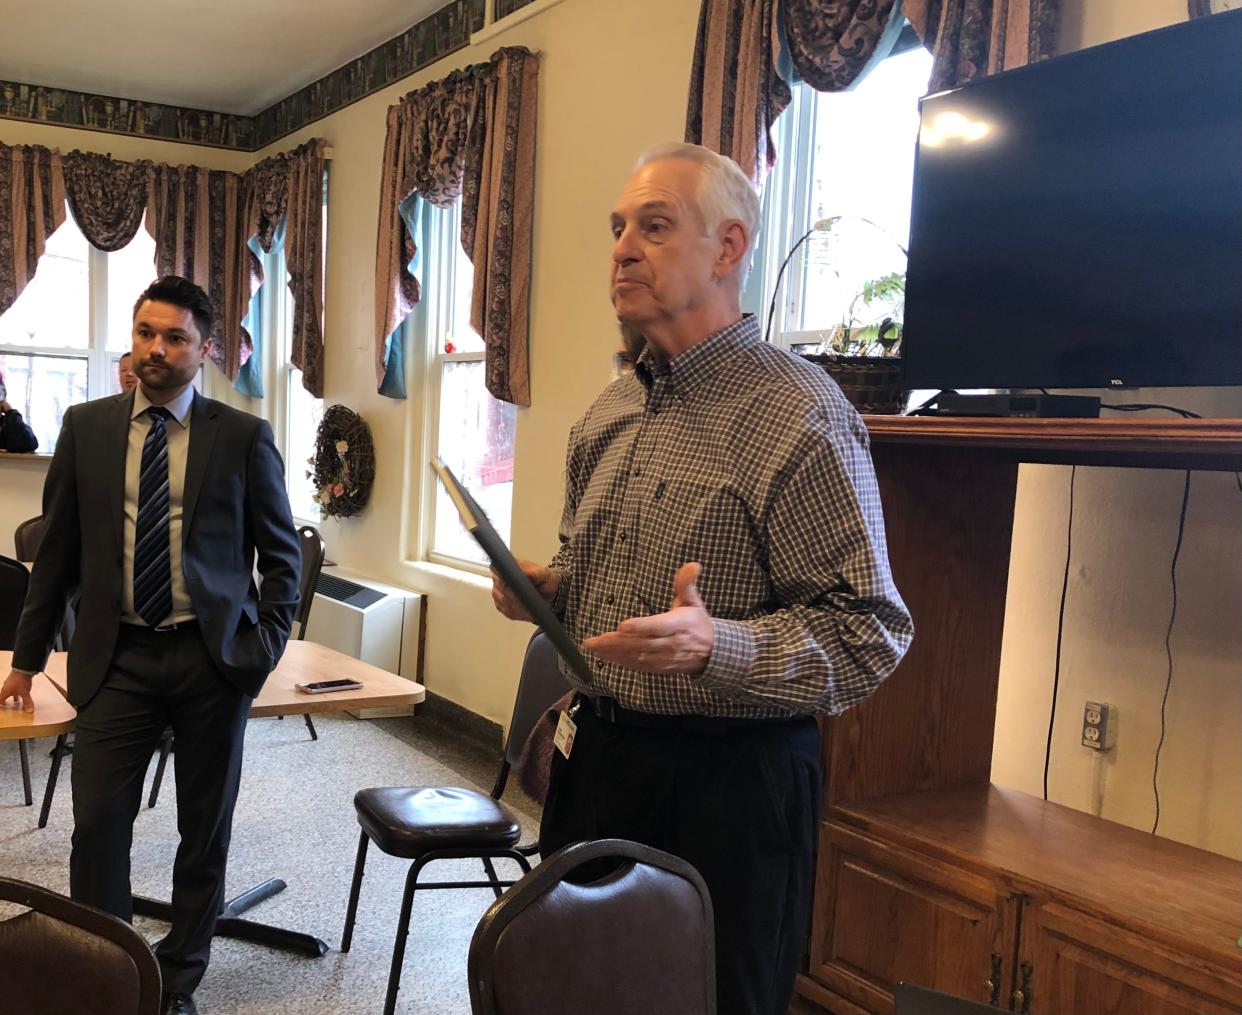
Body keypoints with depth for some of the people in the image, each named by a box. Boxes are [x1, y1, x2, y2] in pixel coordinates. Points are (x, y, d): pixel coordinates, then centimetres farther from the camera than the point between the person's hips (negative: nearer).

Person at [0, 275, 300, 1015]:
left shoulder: (244, 436, -1)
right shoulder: (86, 427, 5)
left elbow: (282, 553, 4)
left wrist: (266, 645, -5)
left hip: (214, 656, -1)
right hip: (117, 657, 1)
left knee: (206, 828, 10)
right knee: (99, 822, -3)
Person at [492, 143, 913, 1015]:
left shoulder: (799, 414, -15)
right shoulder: (610, 415, 10)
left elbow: (870, 632, -19)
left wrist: (716, 646, -33)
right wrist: (547, 588, 4)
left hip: (726, 778, -7)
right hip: (593, 755, 8)